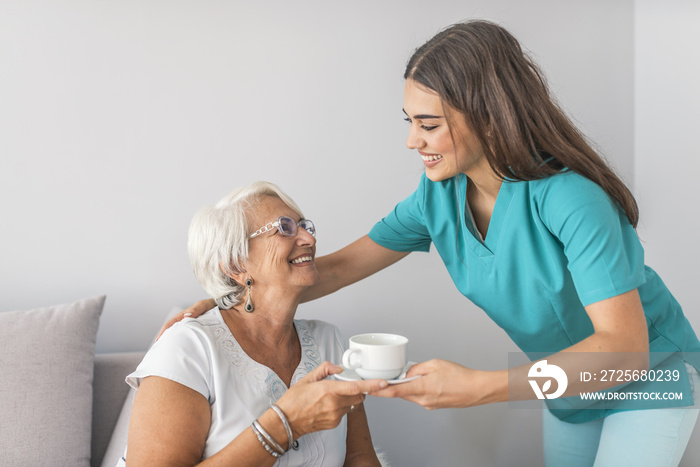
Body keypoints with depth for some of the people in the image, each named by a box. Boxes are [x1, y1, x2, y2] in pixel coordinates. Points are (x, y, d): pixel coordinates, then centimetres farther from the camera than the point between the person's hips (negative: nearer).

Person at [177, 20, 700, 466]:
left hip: (650, 372, -5)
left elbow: (626, 347, -37)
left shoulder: (569, 199, -34)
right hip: (568, 383, 6)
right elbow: (339, 267, -8)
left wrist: (480, 387, -45)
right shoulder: (439, 197, -14)